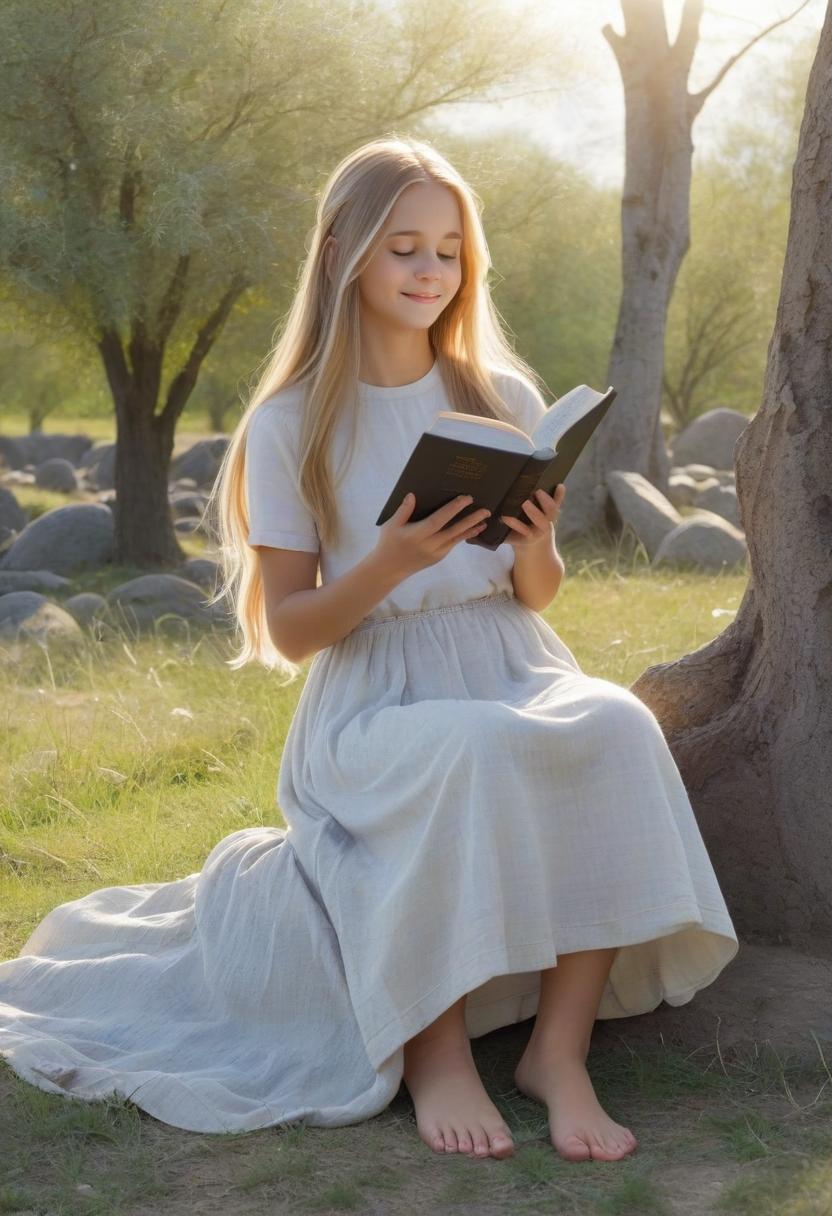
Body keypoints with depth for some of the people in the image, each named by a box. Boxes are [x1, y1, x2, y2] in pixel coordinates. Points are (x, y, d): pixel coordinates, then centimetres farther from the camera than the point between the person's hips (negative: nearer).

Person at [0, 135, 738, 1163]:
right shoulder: (292, 425, -1)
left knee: (616, 728, -31)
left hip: (511, 675, 3)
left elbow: (536, 596, 12)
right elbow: (288, 628, -3)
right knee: (471, 753, -37)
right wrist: (393, 561, -21)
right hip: (372, 703, -3)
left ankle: (560, 1045, -21)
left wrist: (536, 546, -12)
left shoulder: (506, 399, 8)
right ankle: (435, 1043, -19)